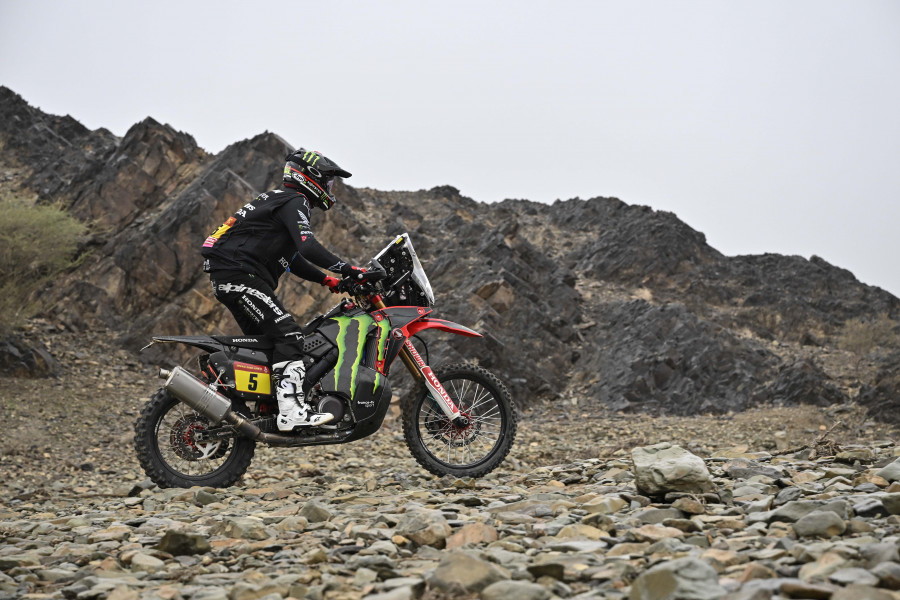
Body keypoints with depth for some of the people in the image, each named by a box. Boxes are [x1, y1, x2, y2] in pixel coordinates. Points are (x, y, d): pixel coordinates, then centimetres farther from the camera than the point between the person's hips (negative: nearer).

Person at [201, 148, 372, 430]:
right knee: (288, 334, -20)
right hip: (239, 273, -11)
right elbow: (308, 247, -24)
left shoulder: (281, 200, 26)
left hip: (228, 278, 11)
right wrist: (348, 270, -25)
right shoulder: (294, 201, -7)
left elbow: (292, 258, 32)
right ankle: (291, 411, -30)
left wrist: (326, 280, 23)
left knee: (265, 340, 17)